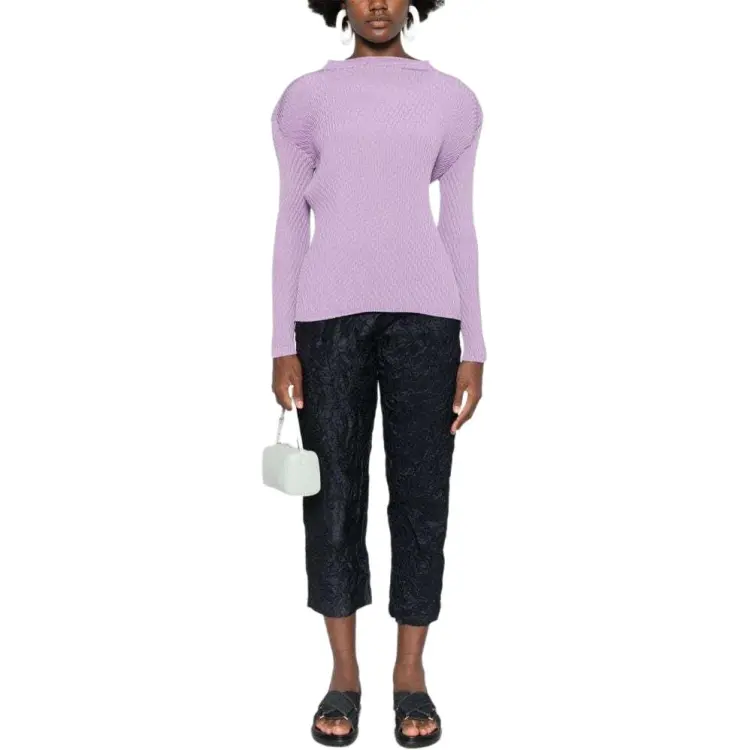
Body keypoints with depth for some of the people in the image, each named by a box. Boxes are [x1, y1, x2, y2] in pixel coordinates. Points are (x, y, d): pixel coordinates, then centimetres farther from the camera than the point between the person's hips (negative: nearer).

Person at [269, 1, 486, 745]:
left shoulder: (453, 99, 9)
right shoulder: (304, 97, 8)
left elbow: (459, 228, 8)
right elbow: (291, 224, 6)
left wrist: (473, 350, 3)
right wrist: (283, 346, 0)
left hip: (423, 313, 0)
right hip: (329, 313, 0)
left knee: (420, 493, 3)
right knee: (334, 492, 4)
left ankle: (410, 672, 19)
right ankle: (343, 672, 20)